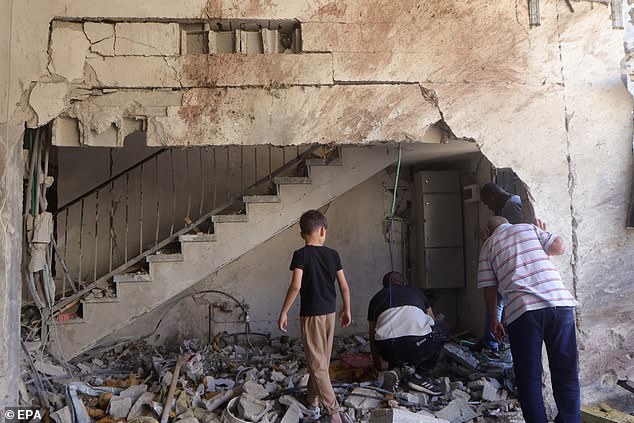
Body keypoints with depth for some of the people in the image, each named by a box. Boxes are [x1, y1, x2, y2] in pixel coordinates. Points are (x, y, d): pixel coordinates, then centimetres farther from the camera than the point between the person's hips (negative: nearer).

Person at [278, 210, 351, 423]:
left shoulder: (301, 255, -12)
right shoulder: (332, 254, 0)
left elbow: (296, 286, -21)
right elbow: (344, 286, 1)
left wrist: (284, 312, -13)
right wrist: (346, 310, 14)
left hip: (310, 314, -5)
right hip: (330, 312, 5)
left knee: (317, 363, 0)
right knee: (321, 358, 18)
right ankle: (313, 397, 33)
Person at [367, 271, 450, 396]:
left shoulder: (377, 298, 29)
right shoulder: (416, 291, 31)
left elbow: (373, 337, 33)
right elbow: (431, 319, 46)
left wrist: (379, 366, 48)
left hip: (388, 351, 4)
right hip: (418, 345, -3)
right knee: (443, 327, 28)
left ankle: (394, 368, 22)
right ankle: (421, 376, 18)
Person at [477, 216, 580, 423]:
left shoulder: (489, 245, 17)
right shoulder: (528, 228, 19)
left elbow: (489, 288, 12)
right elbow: (560, 247, 9)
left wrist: (493, 320, 21)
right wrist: (542, 241, 30)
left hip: (522, 309, -2)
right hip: (559, 302, 2)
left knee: (529, 377, 8)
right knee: (566, 373, 12)